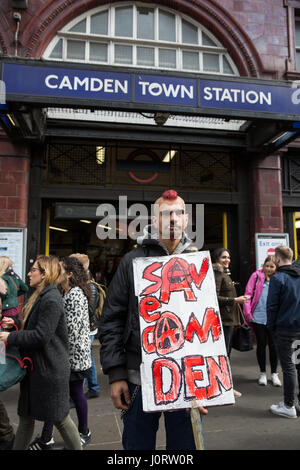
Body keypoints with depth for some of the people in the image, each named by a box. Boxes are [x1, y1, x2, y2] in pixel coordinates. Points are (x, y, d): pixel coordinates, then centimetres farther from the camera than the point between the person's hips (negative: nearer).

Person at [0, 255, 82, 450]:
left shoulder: (51, 300, -22)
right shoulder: (41, 297, 10)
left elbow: (41, 336, -26)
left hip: (50, 370, -10)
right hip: (36, 368, 10)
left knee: (60, 418, 6)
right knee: (26, 416, 20)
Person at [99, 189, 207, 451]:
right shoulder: (133, 261, -1)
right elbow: (111, 320, -1)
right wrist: (116, 373, -6)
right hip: (140, 379, -1)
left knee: (185, 443, 16)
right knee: (138, 444, 14)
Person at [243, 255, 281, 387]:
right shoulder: (256, 276, 0)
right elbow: (248, 293, -3)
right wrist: (248, 313, -8)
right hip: (258, 318, -1)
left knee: (273, 345, 9)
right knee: (261, 345, 9)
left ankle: (274, 374, 26)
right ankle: (262, 373, 26)